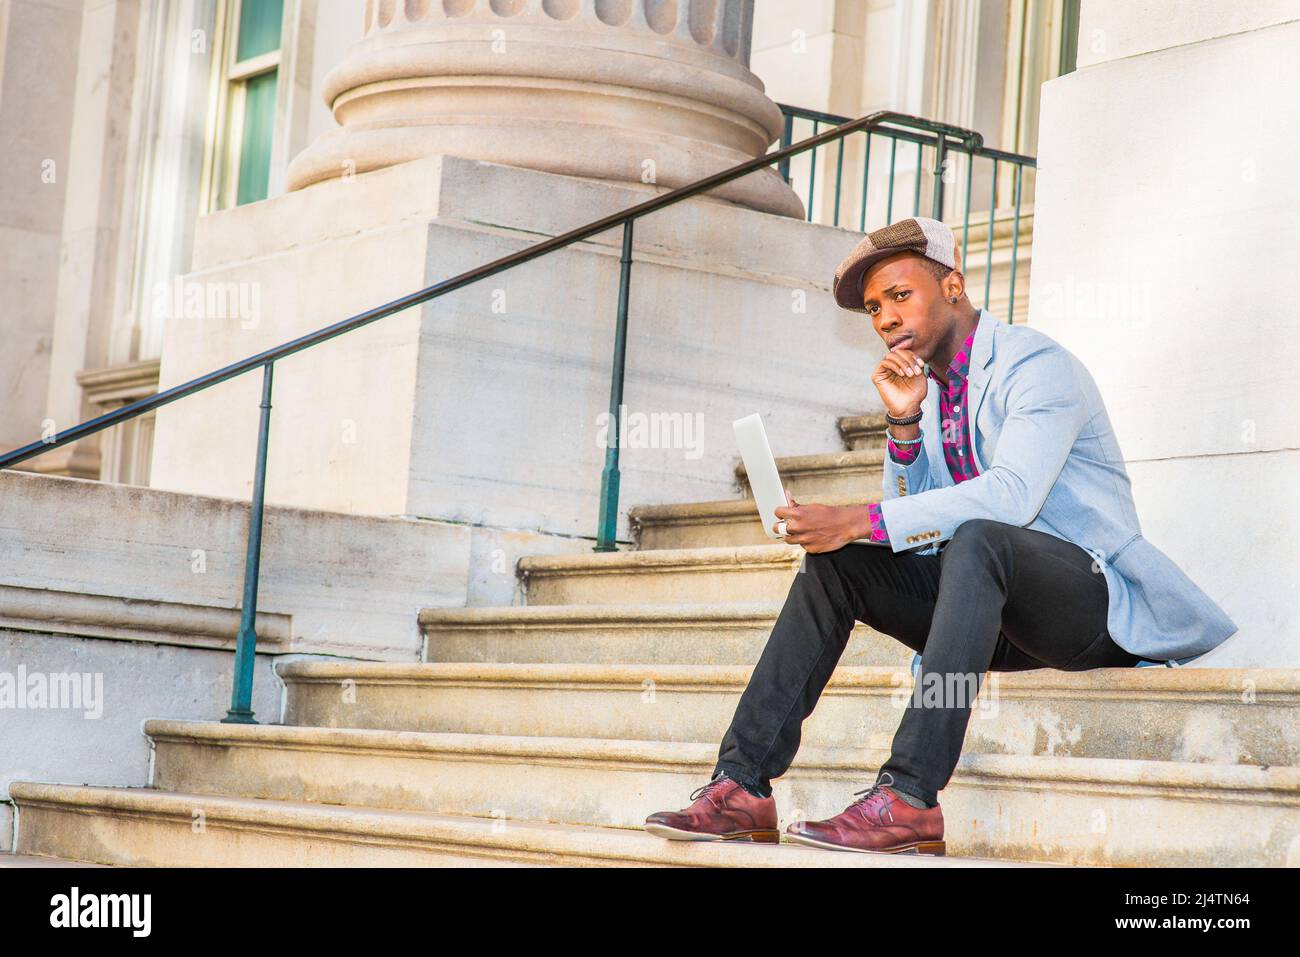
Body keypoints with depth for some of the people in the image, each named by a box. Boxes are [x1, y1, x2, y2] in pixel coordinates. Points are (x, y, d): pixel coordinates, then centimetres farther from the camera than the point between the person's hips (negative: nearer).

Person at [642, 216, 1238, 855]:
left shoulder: (1036, 365, -11)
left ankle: (909, 797, -43)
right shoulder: (925, 386, 14)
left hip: (1091, 597, -8)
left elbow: (1012, 494, -28)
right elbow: (907, 514, 8)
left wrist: (862, 520, -32)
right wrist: (904, 423, -8)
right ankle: (743, 783, -18)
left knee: (975, 540, -36)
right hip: (997, 612, 8)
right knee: (834, 561, -8)